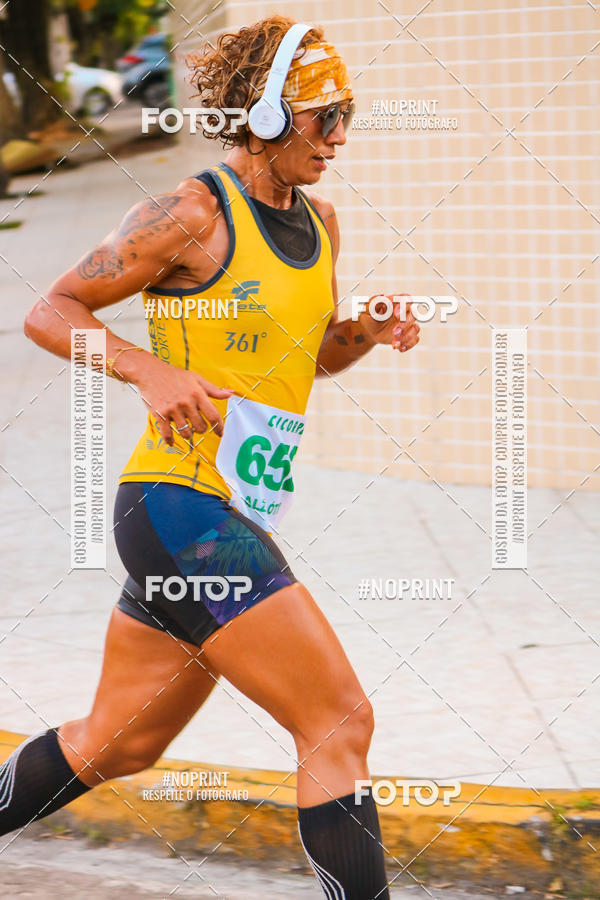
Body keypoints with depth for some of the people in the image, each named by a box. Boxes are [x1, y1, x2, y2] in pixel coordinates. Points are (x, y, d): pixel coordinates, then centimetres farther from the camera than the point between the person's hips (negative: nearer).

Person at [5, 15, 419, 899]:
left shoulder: (319, 221, 13)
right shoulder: (193, 212, -11)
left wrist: (370, 329, 6)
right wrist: (152, 370, -21)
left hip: (232, 522, 9)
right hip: (180, 506, -9)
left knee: (116, 744, 18)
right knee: (341, 723, -13)